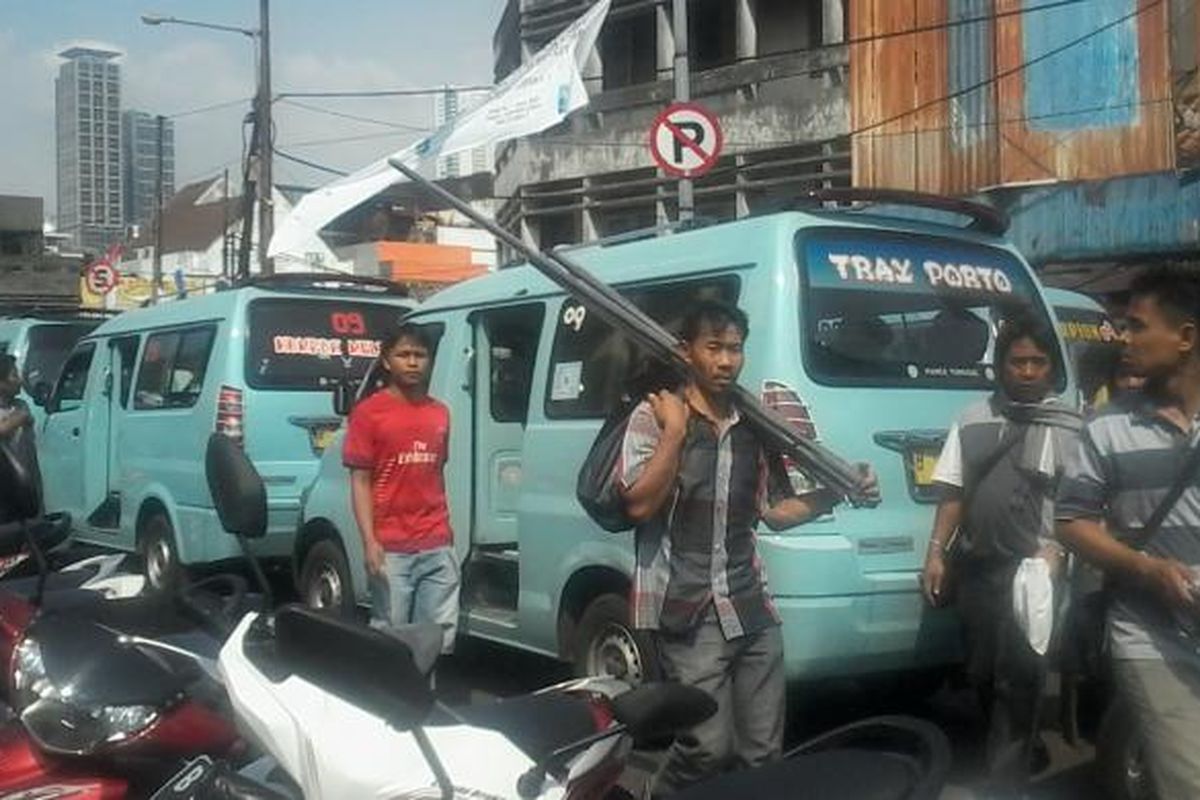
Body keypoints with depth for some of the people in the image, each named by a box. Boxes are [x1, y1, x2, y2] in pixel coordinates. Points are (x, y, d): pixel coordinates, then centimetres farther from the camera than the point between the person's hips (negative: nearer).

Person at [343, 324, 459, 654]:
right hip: (392, 548, -5)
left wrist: (446, 529, 13)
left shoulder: (440, 413, 13)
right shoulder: (369, 412, -2)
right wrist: (369, 542, -13)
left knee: (441, 635, 7)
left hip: (438, 546, 5)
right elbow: (360, 481, -4)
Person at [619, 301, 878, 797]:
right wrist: (675, 430, -14)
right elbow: (639, 505, -14)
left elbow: (775, 512, 18)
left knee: (762, 751, 10)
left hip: (751, 609, 6)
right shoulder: (653, 417, -3)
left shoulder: (755, 426, 13)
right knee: (709, 746, -12)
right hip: (688, 611, -6)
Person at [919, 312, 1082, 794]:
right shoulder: (974, 420, 6)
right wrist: (936, 552, 3)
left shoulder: (1069, 428, -5)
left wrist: (1053, 553, -20)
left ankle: (1006, 782, 13)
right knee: (981, 673, 17)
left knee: (1019, 677, 0)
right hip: (974, 567, 5)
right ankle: (1023, 750, 41)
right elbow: (953, 494, 8)